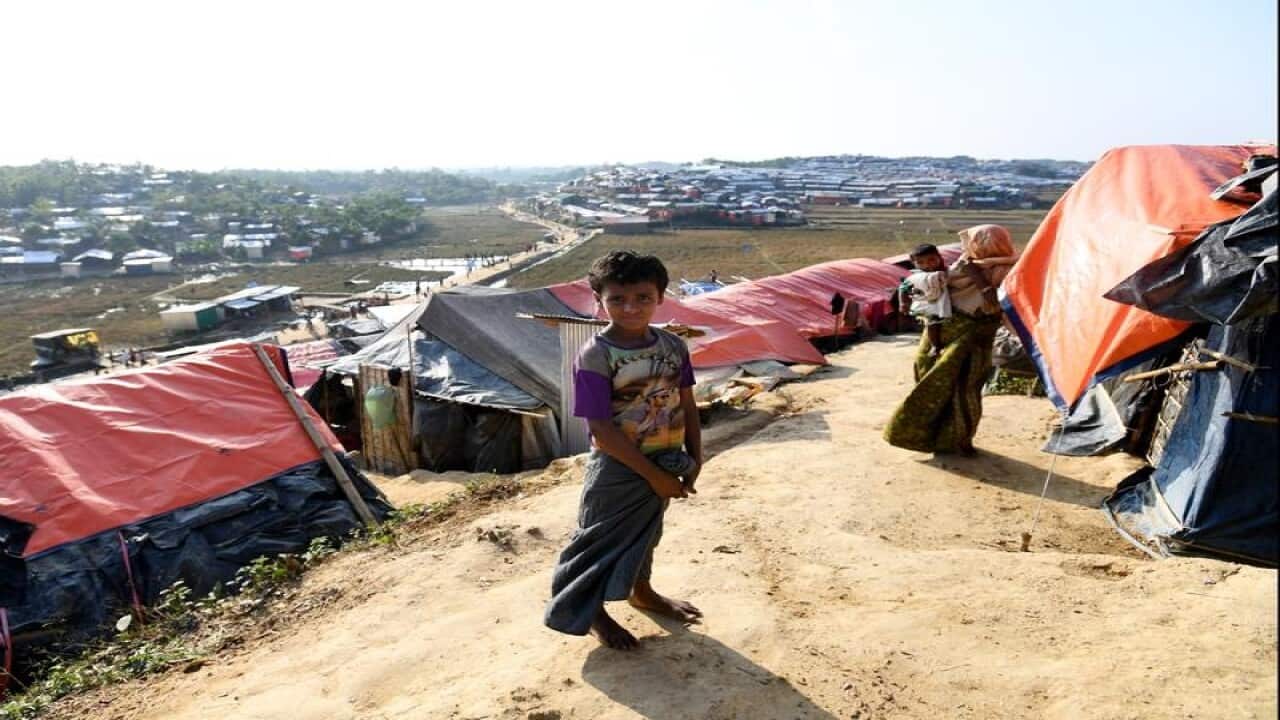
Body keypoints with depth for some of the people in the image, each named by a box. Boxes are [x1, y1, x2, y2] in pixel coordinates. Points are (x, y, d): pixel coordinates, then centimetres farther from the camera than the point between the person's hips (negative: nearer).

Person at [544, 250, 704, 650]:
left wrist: (694, 460, -1)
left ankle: (642, 590, 52)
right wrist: (653, 474, -21)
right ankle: (591, 610, 37)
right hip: (619, 470, -6)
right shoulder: (594, 356, -22)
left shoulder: (672, 346, -5)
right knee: (604, 538, 13)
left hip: (664, 464, 6)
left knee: (645, 531, 27)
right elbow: (601, 429, -23)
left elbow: (687, 405, 4)